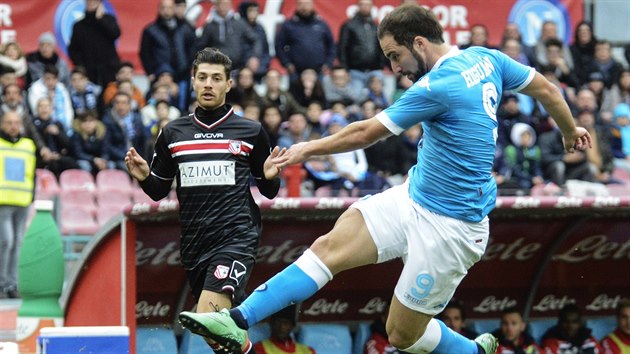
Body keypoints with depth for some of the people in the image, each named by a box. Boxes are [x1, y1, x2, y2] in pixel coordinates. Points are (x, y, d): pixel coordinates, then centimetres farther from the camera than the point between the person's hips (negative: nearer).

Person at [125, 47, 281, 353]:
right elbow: (159, 191, 16)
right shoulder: (172, 133, 10)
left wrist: (271, 177, -11)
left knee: (207, 318, -25)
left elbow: (269, 192, 11)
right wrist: (143, 177, -5)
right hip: (194, 244, 4)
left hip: (236, 237, -4)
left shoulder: (251, 131, 3)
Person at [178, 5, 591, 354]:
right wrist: (570, 131, 31)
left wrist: (306, 149, -1)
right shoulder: (486, 58, 2)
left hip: (447, 226, -9)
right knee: (330, 247, -7)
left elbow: (366, 133, -14)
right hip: (414, 197, 9)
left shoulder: (437, 87, -22)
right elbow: (546, 89, 12)